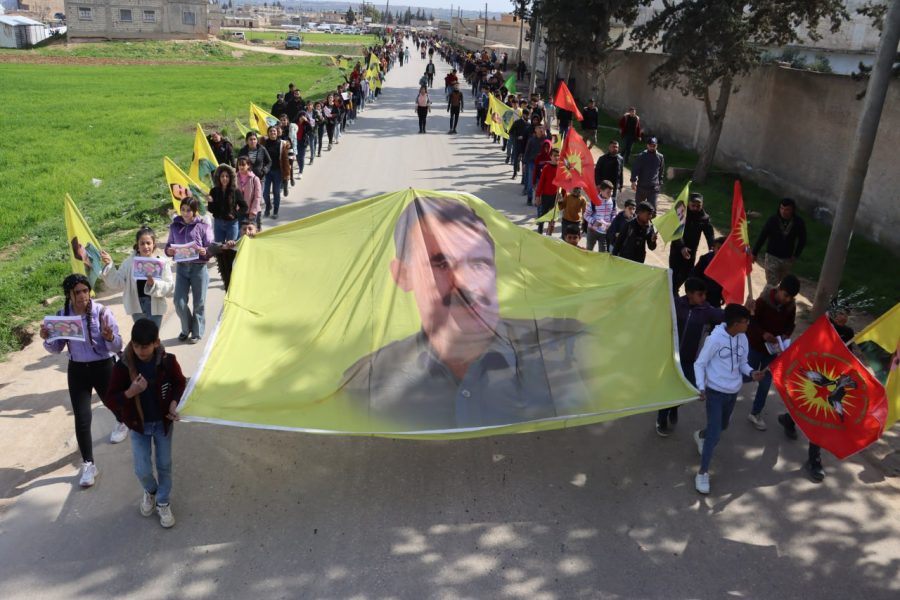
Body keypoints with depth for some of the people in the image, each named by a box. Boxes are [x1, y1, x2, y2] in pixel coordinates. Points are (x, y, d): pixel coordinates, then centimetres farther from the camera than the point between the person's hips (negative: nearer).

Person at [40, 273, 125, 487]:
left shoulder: (102, 312, -17)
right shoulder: (62, 315, -7)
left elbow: (117, 347, -16)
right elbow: (56, 349, 4)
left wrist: (110, 337, -38)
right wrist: (46, 339, -17)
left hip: (103, 367, -2)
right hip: (77, 370, 2)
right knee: (82, 419, -2)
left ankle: (122, 422, 60)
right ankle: (88, 464, 10)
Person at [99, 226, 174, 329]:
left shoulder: (162, 262, -7)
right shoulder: (129, 262, -1)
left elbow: (169, 286, -9)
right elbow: (117, 283, -1)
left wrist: (154, 284, -26)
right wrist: (109, 265, -10)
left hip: (154, 307, -2)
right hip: (137, 306, 2)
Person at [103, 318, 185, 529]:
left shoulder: (168, 361, -18)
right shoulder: (122, 366, -19)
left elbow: (180, 384, 1)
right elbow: (109, 400, -15)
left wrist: (174, 402, -17)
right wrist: (130, 392, -32)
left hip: (163, 422, 0)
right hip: (138, 425, 0)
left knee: (164, 465, 11)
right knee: (142, 470, 2)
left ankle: (163, 503, 33)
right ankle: (150, 492, 36)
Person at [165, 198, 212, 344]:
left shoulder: (203, 226, -5)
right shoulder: (175, 226, 4)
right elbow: (169, 245, 11)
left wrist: (204, 252, -26)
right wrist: (169, 251, -12)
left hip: (199, 267, -2)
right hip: (181, 267, 3)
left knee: (199, 303, 6)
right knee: (179, 302, 0)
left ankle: (197, 332, 24)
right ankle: (186, 329, 25)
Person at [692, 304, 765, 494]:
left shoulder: (743, 339, -3)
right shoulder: (715, 338, -21)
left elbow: (742, 363, 8)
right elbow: (699, 364, -13)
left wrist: (751, 372, -14)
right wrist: (701, 387, -25)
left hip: (733, 392, 7)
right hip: (715, 392, -7)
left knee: (723, 426, 25)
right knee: (715, 434, -9)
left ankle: (700, 435, 57)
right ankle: (703, 472, 4)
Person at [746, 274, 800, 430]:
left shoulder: (791, 306, -9)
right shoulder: (763, 301, -23)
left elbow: (791, 324, 5)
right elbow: (751, 322, -19)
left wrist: (786, 335, -15)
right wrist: (763, 334, -34)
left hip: (773, 349, 4)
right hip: (755, 345, -4)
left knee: (766, 383, 8)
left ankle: (755, 413, 22)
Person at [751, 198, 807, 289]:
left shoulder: (799, 223, -11)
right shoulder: (773, 220, -16)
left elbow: (802, 240, 3)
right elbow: (762, 236, -9)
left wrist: (796, 255, -1)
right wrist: (754, 253, -5)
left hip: (788, 258, 2)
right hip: (772, 257, -2)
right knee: (771, 284, -6)